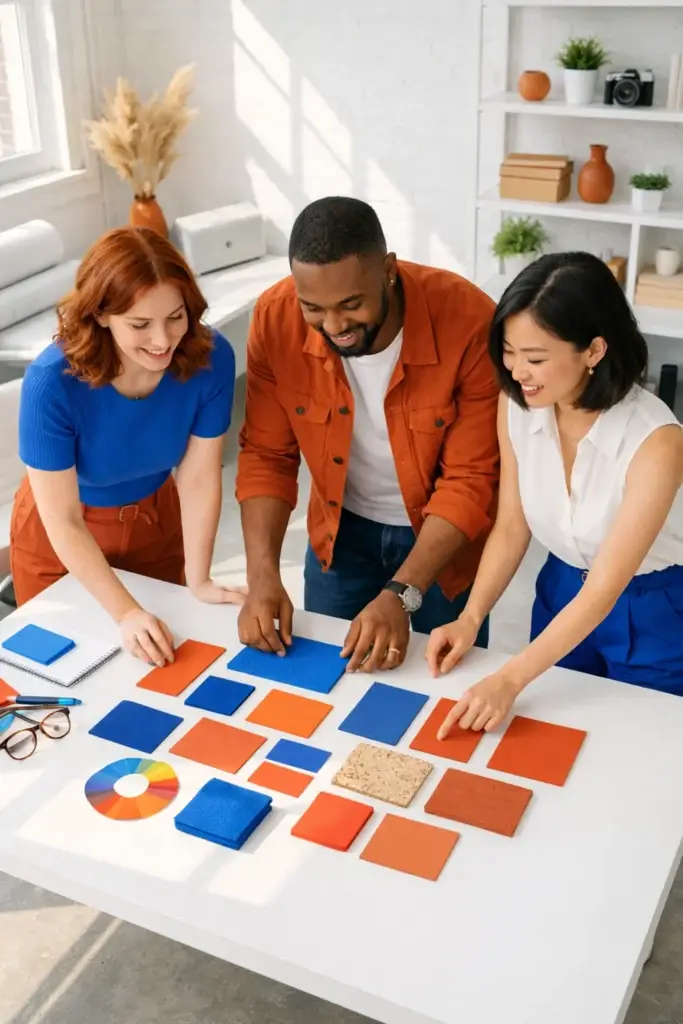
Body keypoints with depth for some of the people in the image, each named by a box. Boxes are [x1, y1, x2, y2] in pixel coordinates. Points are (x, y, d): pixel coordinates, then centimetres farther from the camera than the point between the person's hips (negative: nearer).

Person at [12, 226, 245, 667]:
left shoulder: (211, 357, -27)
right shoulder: (53, 382, -35)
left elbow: (200, 477, -17)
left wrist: (199, 580, -21)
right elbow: (64, 522, -29)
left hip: (157, 520, 3)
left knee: (167, 657, 22)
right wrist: (127, 613, -34)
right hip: (58, 542, -2)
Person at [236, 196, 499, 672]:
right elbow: (266, 456, -12)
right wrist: (263, 573, -25)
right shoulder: (276, 319, -22)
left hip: (446, 533, -2)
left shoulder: (469, 320, -30)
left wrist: (400, 595, -33)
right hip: (341, 529, 3)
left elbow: (472, 480, -26)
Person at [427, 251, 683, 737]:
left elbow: (604, 591, -29)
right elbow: (511, 527, -5)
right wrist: (470, 619, -18)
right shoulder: (516, 404, -16)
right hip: (562, 596, 4)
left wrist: (508, 681, -32)